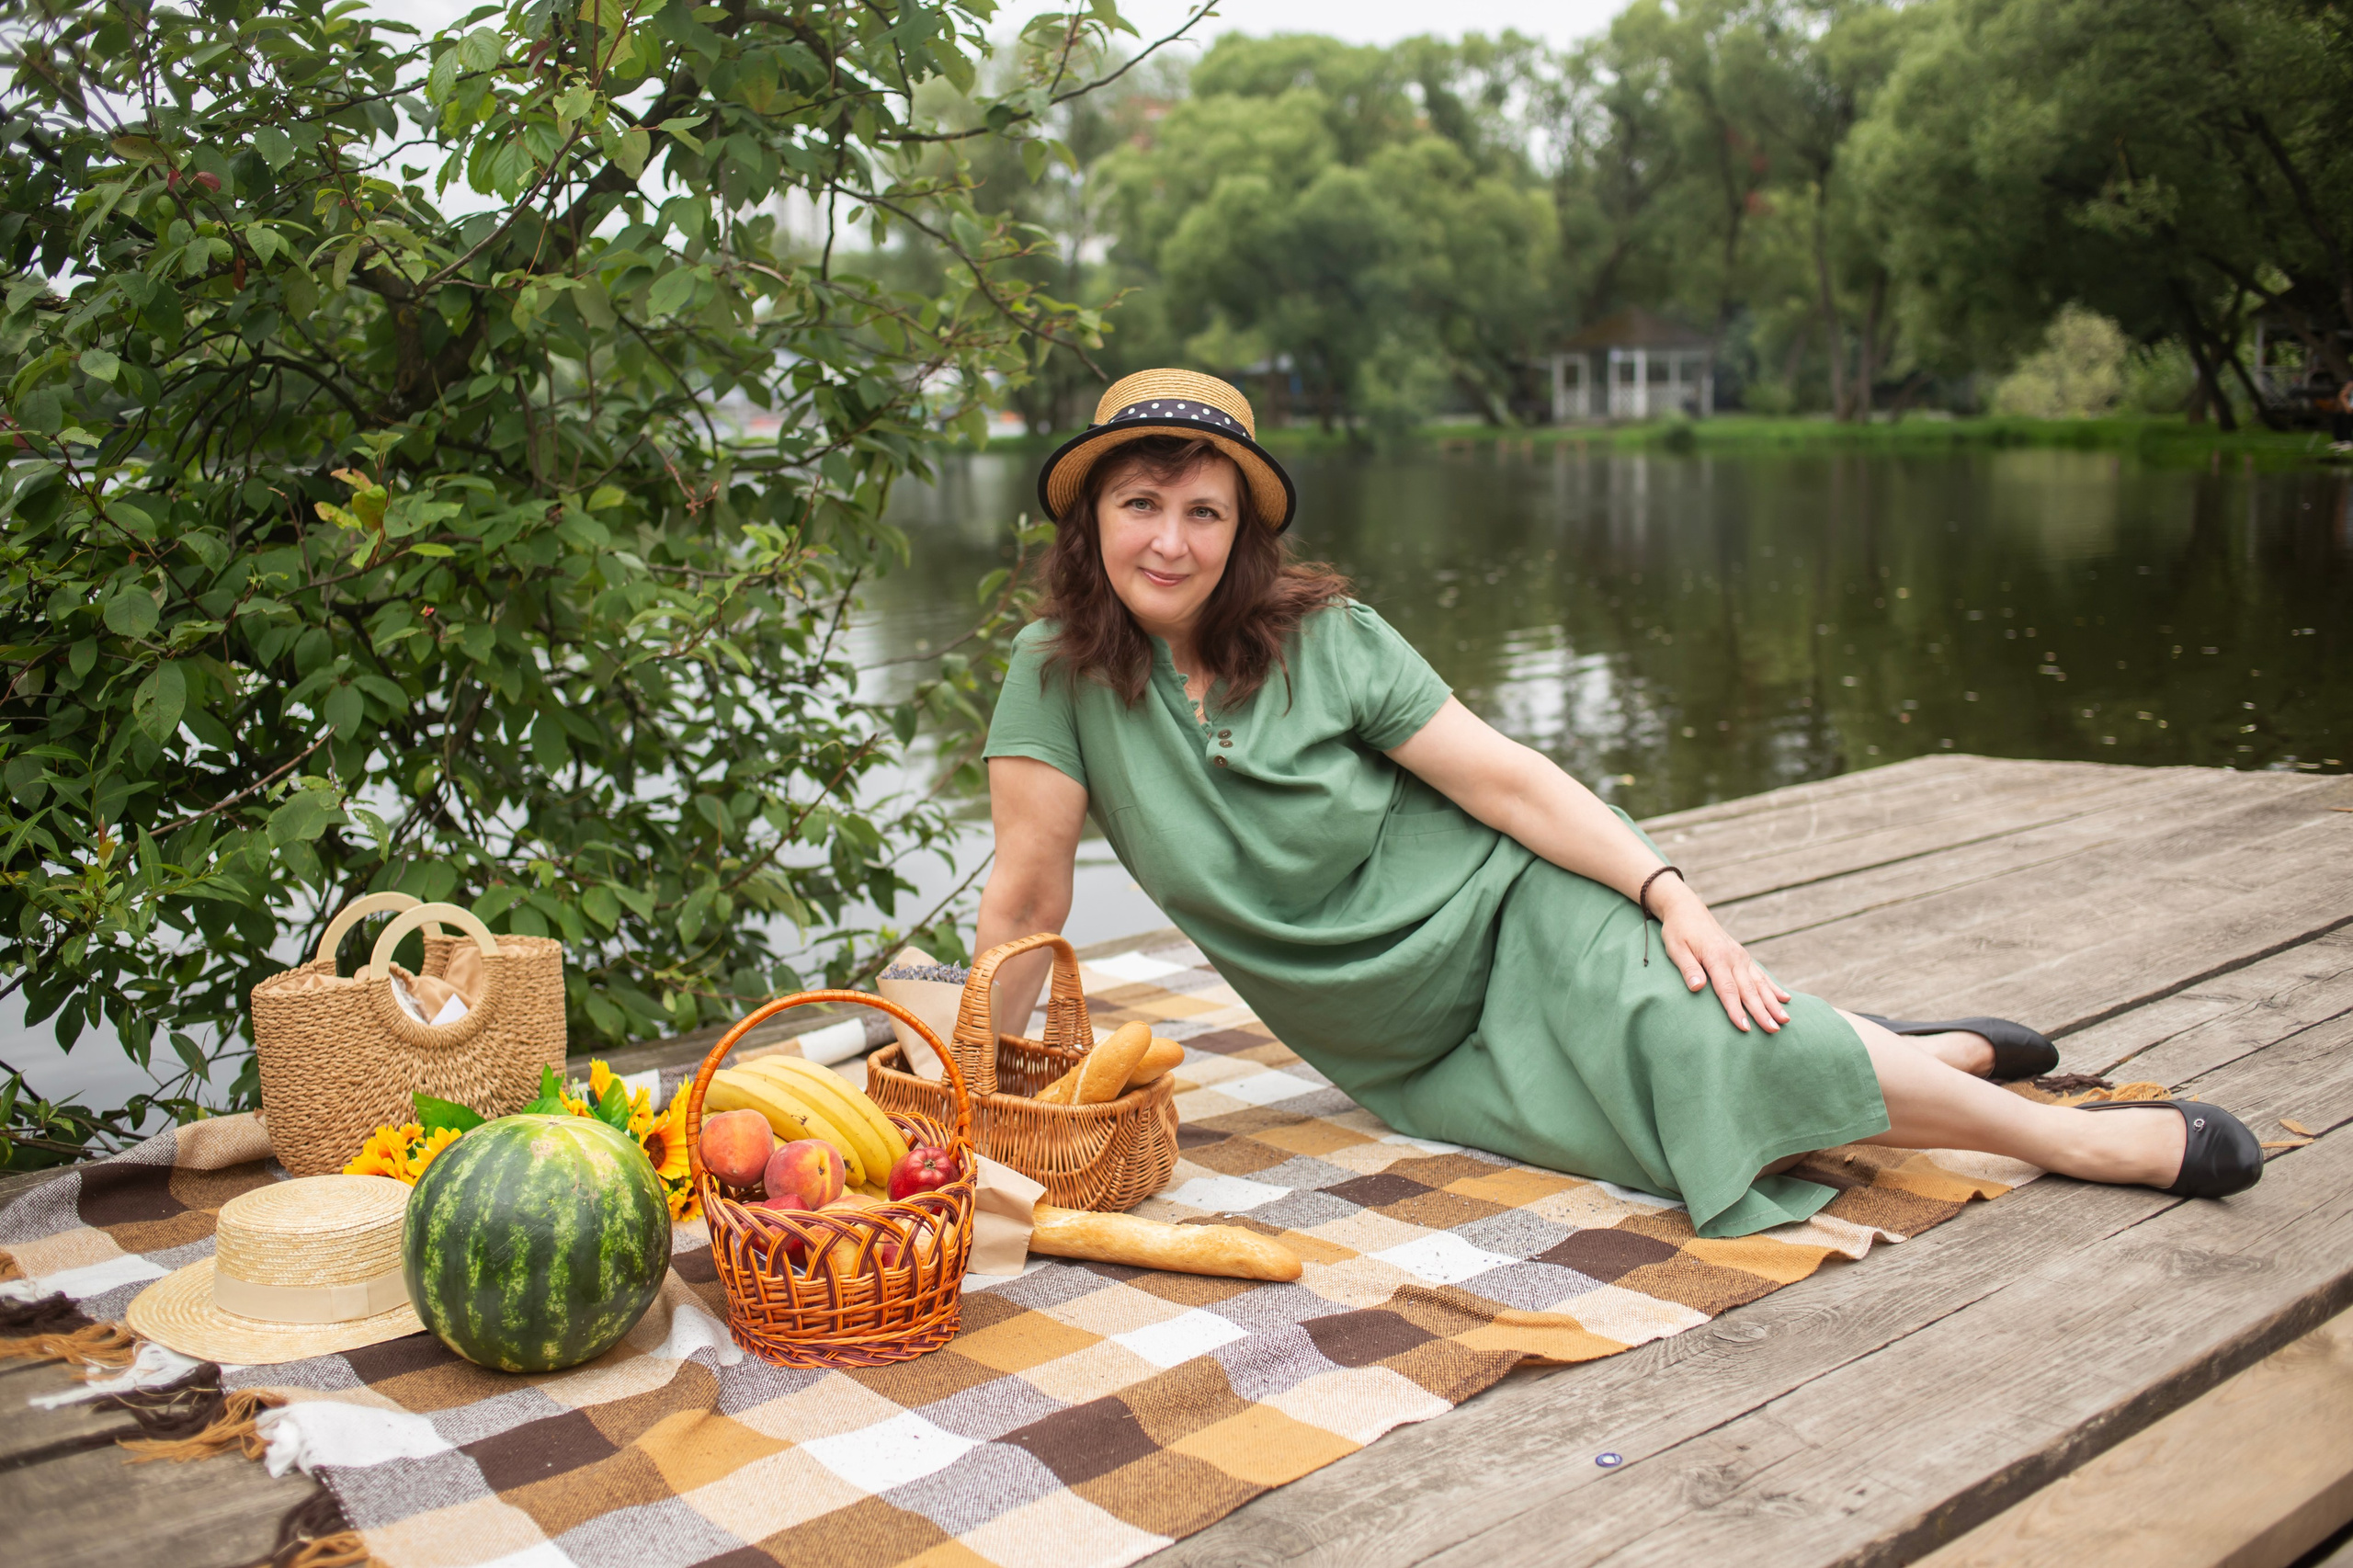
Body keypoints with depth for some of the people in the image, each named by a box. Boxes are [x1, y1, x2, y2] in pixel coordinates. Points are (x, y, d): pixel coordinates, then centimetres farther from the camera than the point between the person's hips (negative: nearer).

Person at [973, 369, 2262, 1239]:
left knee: (1695, 1037, -29)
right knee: (1696, 1131, -20)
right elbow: (1027, 900, -7)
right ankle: (1933, 1059, 4)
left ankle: (2070, 1137, -12)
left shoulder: (1324, 638, -10)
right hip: (1406, 1055, 1)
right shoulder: (1059, 672, -9)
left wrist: (1670, 891, -22)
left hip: (1505, 918, -1)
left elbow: (1501, 775, -11)